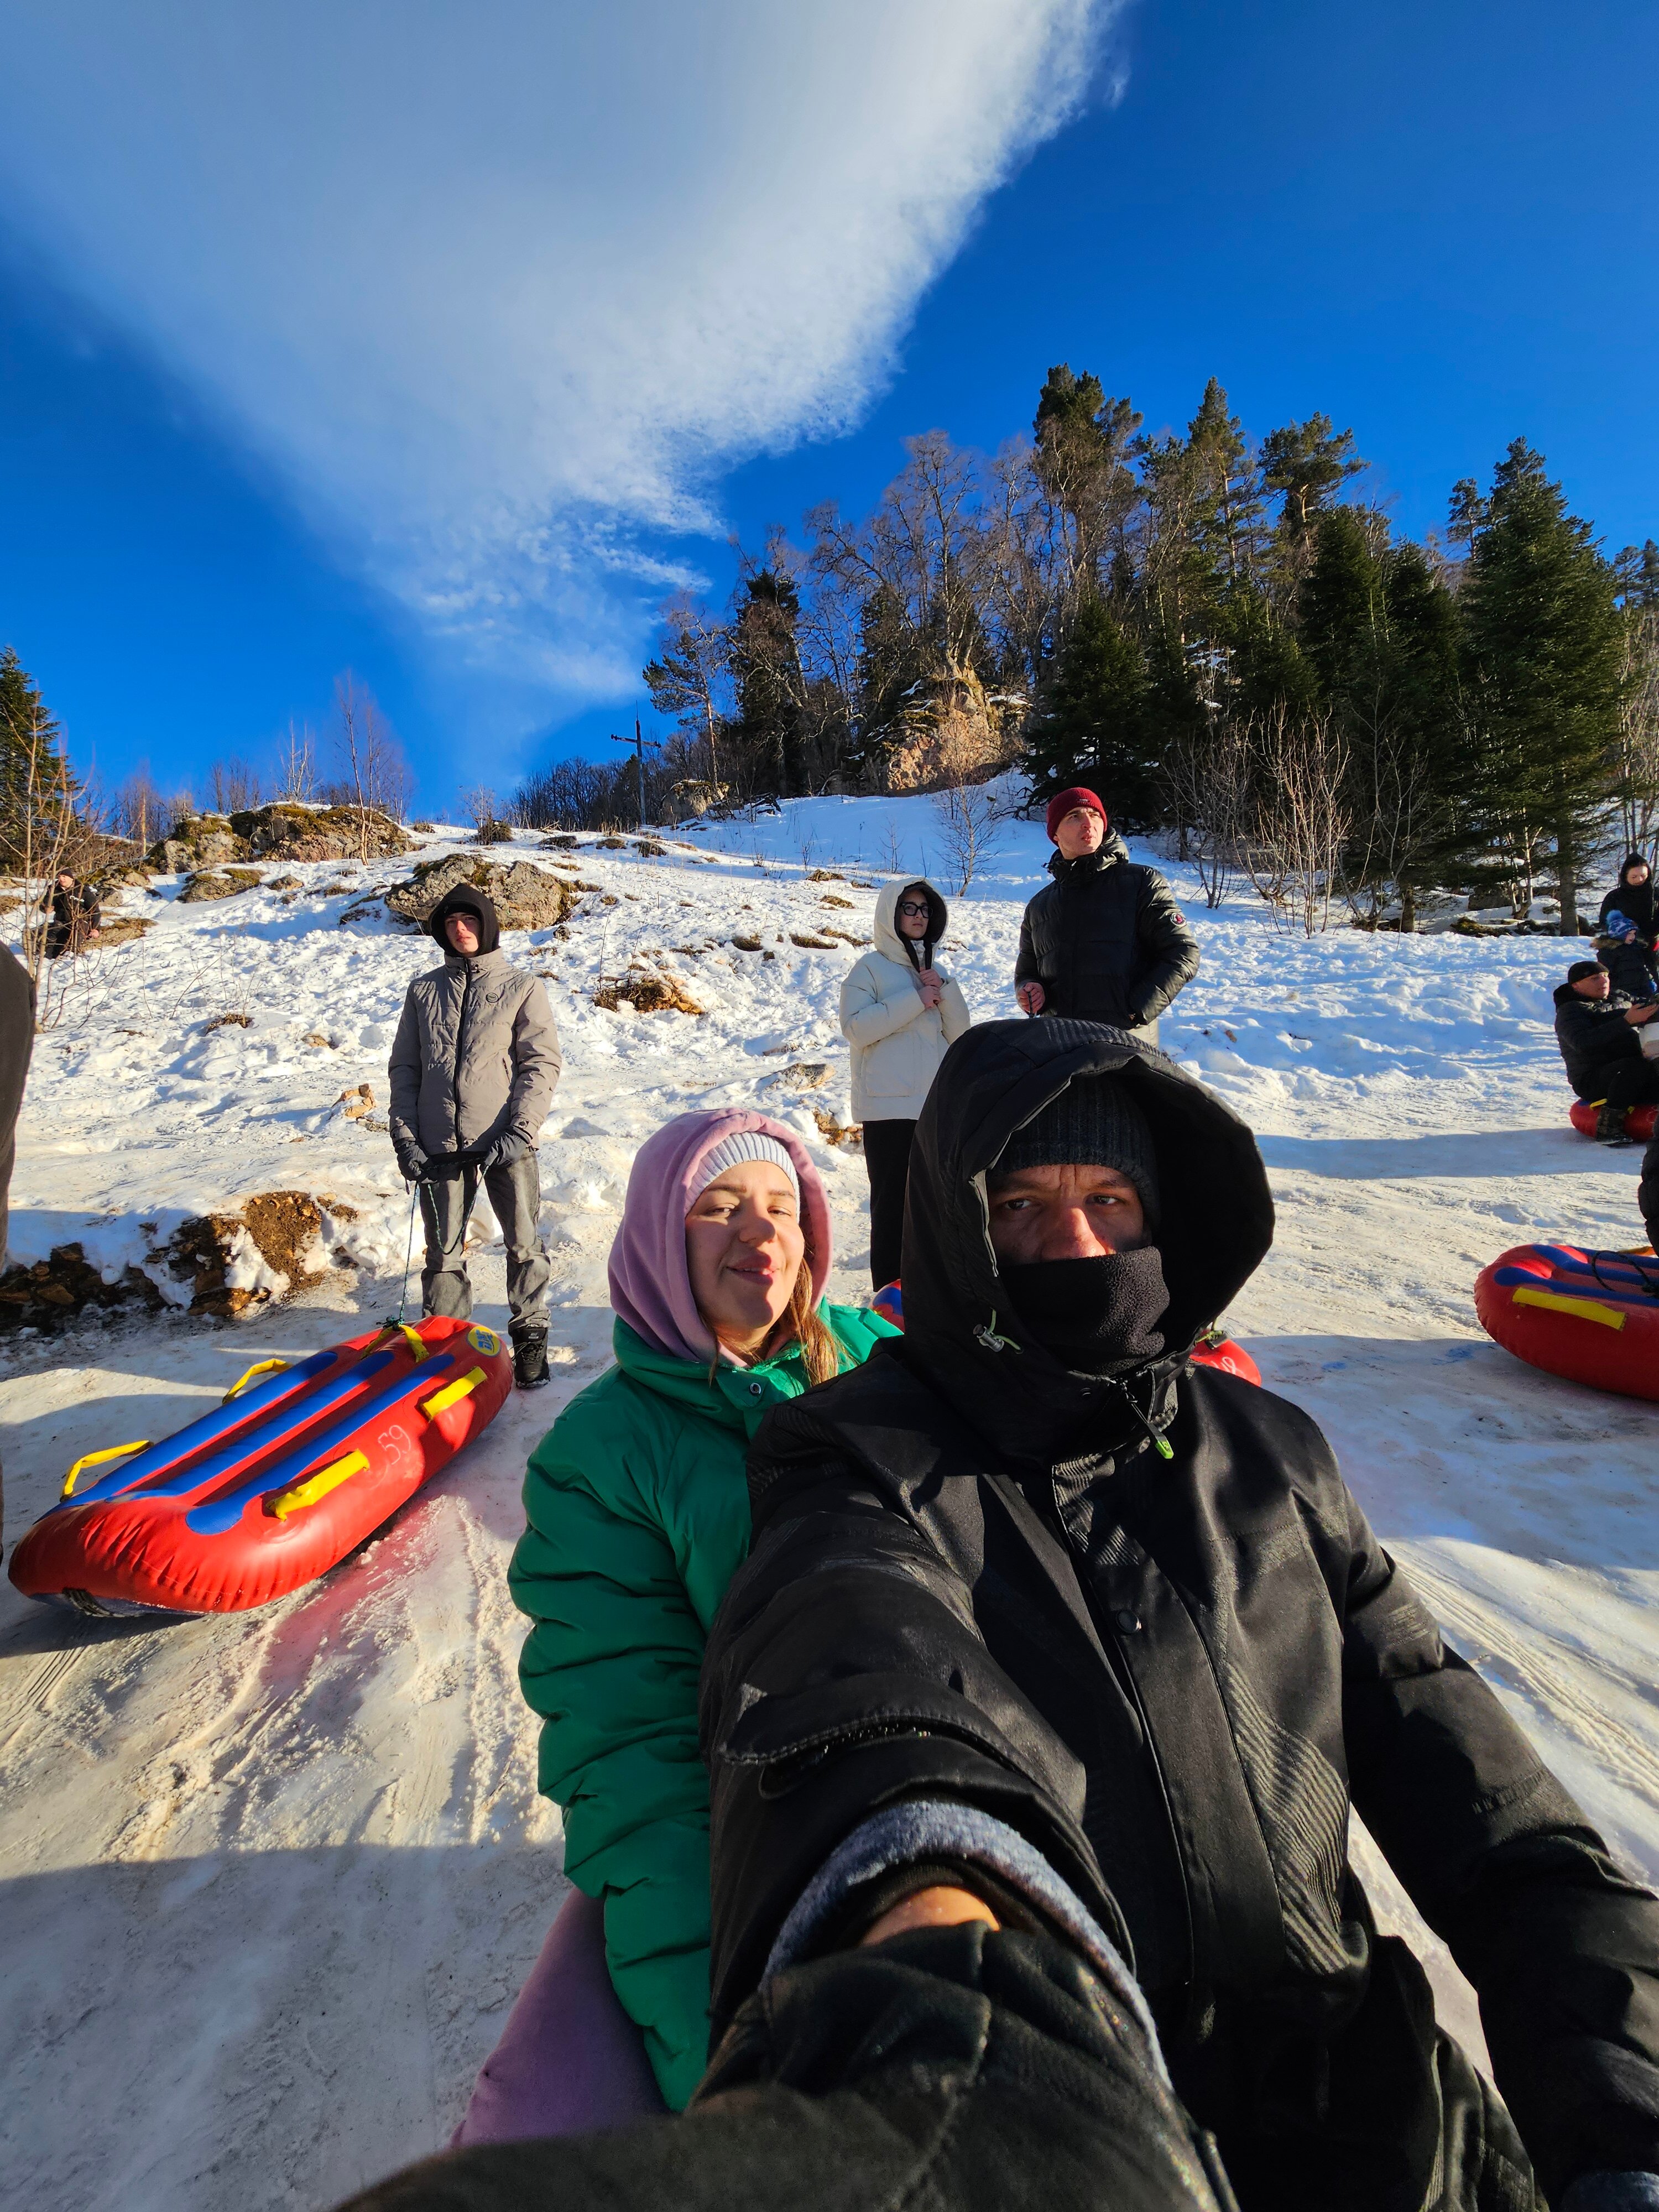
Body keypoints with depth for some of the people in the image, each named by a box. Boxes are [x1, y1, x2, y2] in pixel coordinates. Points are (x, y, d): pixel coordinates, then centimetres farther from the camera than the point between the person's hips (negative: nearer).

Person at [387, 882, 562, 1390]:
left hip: (506, 1143, -2)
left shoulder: (522, 988, 3)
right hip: (440, 1146, 3)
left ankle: (530, 1333, 19)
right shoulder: (423, 991, 12)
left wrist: (519, 1132, -13)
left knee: (524, 1243, 3)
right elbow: (404, 1067, 13)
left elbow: (542, 1064, -3)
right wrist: (405, 1138, 2)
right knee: (443, 1251, 10)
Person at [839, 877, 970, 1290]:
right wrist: (915, 1000, -15)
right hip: (889, 1105, -6)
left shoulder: (935, 971, 18)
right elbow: (855, 1028, -13)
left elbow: (960, 1033, 12)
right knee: (893, 1202, -4)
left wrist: (945, 991, -5)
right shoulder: (871, 968, 1)